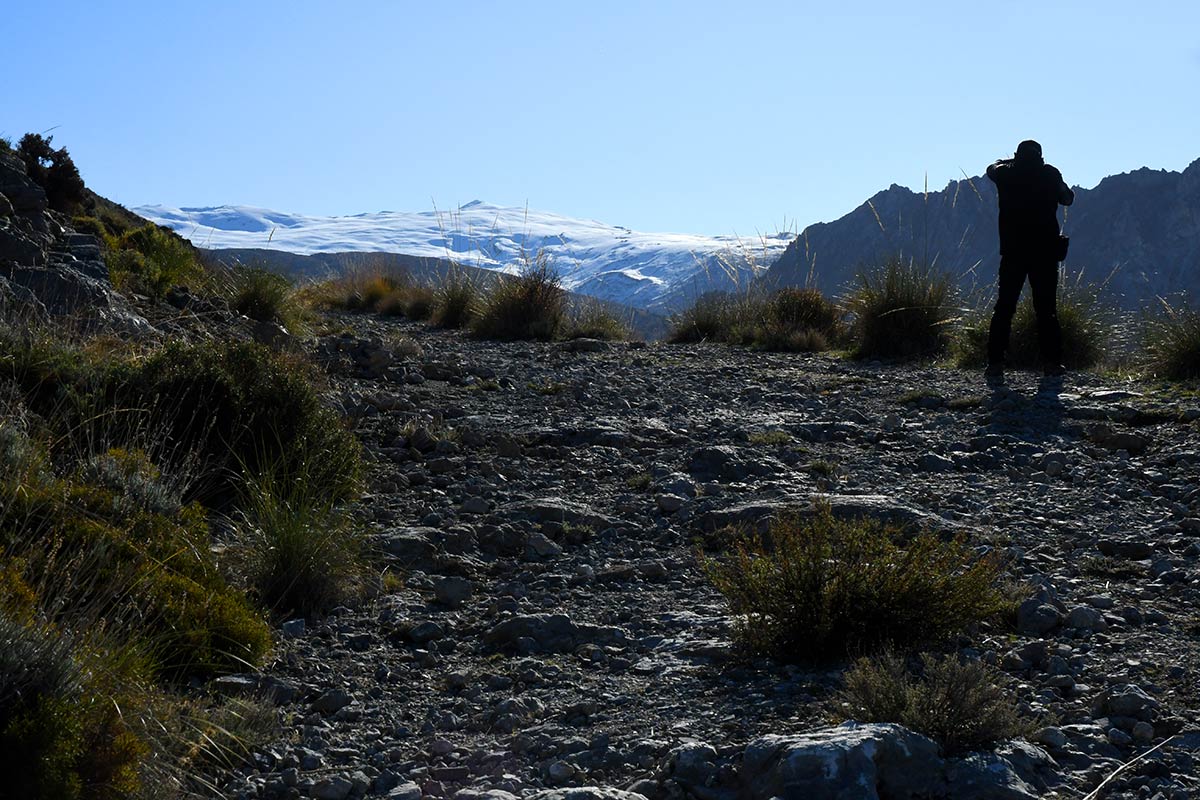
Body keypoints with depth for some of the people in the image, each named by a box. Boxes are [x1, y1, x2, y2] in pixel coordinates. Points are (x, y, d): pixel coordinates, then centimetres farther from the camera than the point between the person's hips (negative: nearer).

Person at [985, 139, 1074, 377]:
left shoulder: (1006, 173, 0)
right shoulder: (1050, 175, -1)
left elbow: (992, 168, 24)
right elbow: (1067, 199, 14)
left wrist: (1012, 161, 36)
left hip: (1012, 251, 1)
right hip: (1045, 252, 0)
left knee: (1004, 308, 4)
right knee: (1046, 309, 4)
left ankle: (995, 362, -1)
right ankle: (1051, 362, 1)